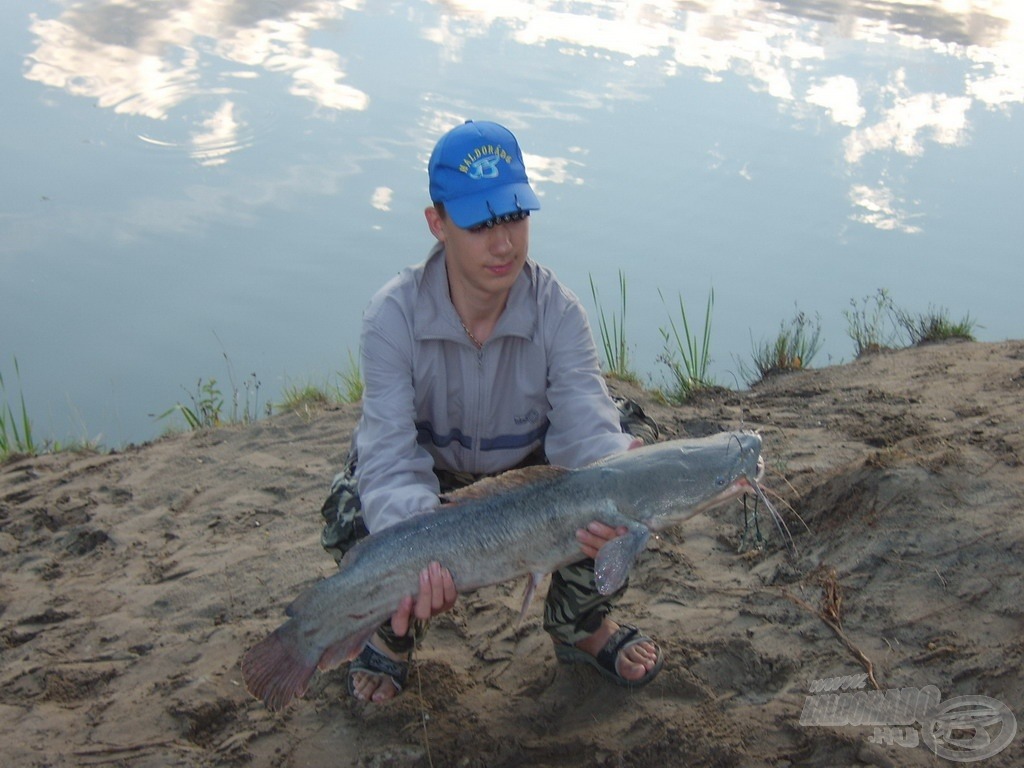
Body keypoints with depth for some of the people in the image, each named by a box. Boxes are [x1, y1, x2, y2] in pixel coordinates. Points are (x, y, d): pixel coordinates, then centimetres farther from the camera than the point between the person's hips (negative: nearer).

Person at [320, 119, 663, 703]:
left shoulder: (557, 310, -24)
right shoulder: (393, 317, -29)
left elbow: (585, 423, -35)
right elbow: (391, 457, -36)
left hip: (530, 469, 2)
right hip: (429, 472, -1)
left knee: (633, 437, -24)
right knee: (354, 517, -34)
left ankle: (584, 625, 0)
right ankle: (396, 634, 6)